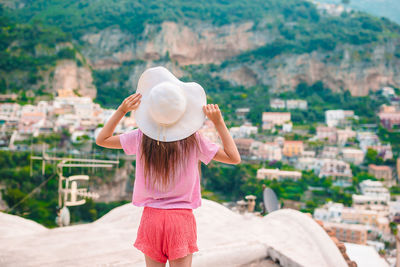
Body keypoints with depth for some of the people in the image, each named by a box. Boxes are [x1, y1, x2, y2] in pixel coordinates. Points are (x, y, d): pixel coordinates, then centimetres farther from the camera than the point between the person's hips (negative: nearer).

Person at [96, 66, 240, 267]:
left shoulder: (141, 138, -5)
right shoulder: (193, 140, -10)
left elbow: (101, 140, 10)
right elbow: (234, 158, -1)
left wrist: (121, 110, 5)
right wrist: (218, 122, -4)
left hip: (151, 218, 2)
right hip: (181, 220, -1)